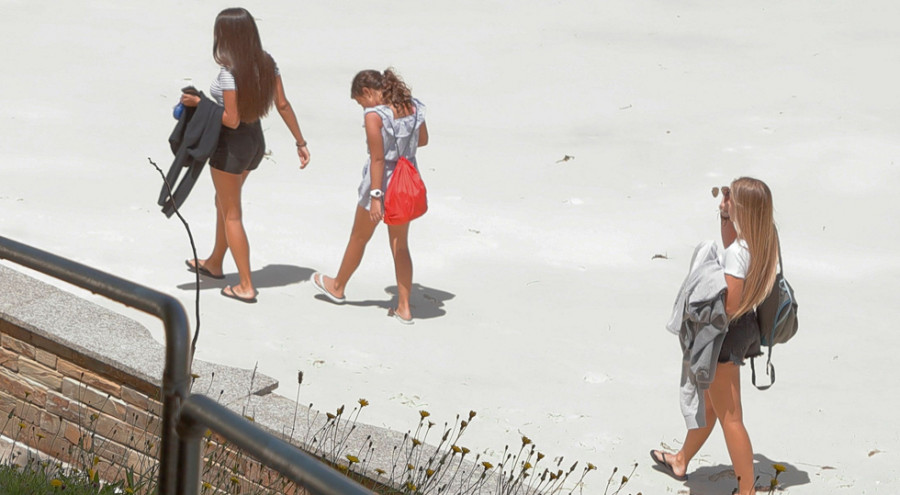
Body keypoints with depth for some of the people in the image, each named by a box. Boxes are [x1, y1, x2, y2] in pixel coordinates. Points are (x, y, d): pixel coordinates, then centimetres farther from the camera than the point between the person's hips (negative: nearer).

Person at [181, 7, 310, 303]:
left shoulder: (230, 72, -25)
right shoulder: (267, 63, -3)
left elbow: (232, 120, -25)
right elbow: (283, 105, 0)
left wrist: (199, 103, -15)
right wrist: (301, 142, 5)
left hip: (231, 145, -8)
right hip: (255, 140, 8)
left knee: (231, 214, 6)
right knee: (224, 202, 27)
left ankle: (246, 287, 9)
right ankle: (214, 263, 46)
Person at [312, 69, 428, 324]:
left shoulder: (374, 116, -19)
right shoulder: (413, 107, -1)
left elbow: (377, 159, -22)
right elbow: (422, 140, 13)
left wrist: (375, 197, -20)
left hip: (381, 182, -5)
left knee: (359, 238, 16)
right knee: (400, 245, 12)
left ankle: (337, 287, 37)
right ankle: (404, 307, 12)